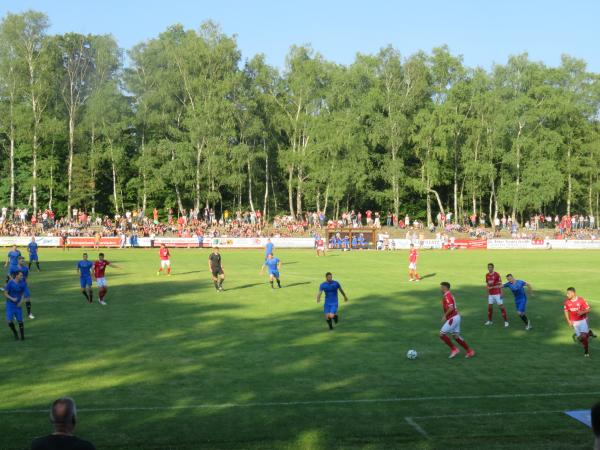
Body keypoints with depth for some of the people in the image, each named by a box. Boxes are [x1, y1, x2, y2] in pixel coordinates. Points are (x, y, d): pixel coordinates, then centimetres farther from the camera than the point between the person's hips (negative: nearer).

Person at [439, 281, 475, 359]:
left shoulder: (447, 296, -16)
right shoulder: (449, 295, 15)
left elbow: (451, 308, -28)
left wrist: (445, 316, -18)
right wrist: (446, 315, 21)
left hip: (453, 318, -10)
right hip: (456, 317, 10)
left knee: (442, 334, -6)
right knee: (456, 336, 12)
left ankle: (454, 349, 1)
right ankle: (470, 351, 15)